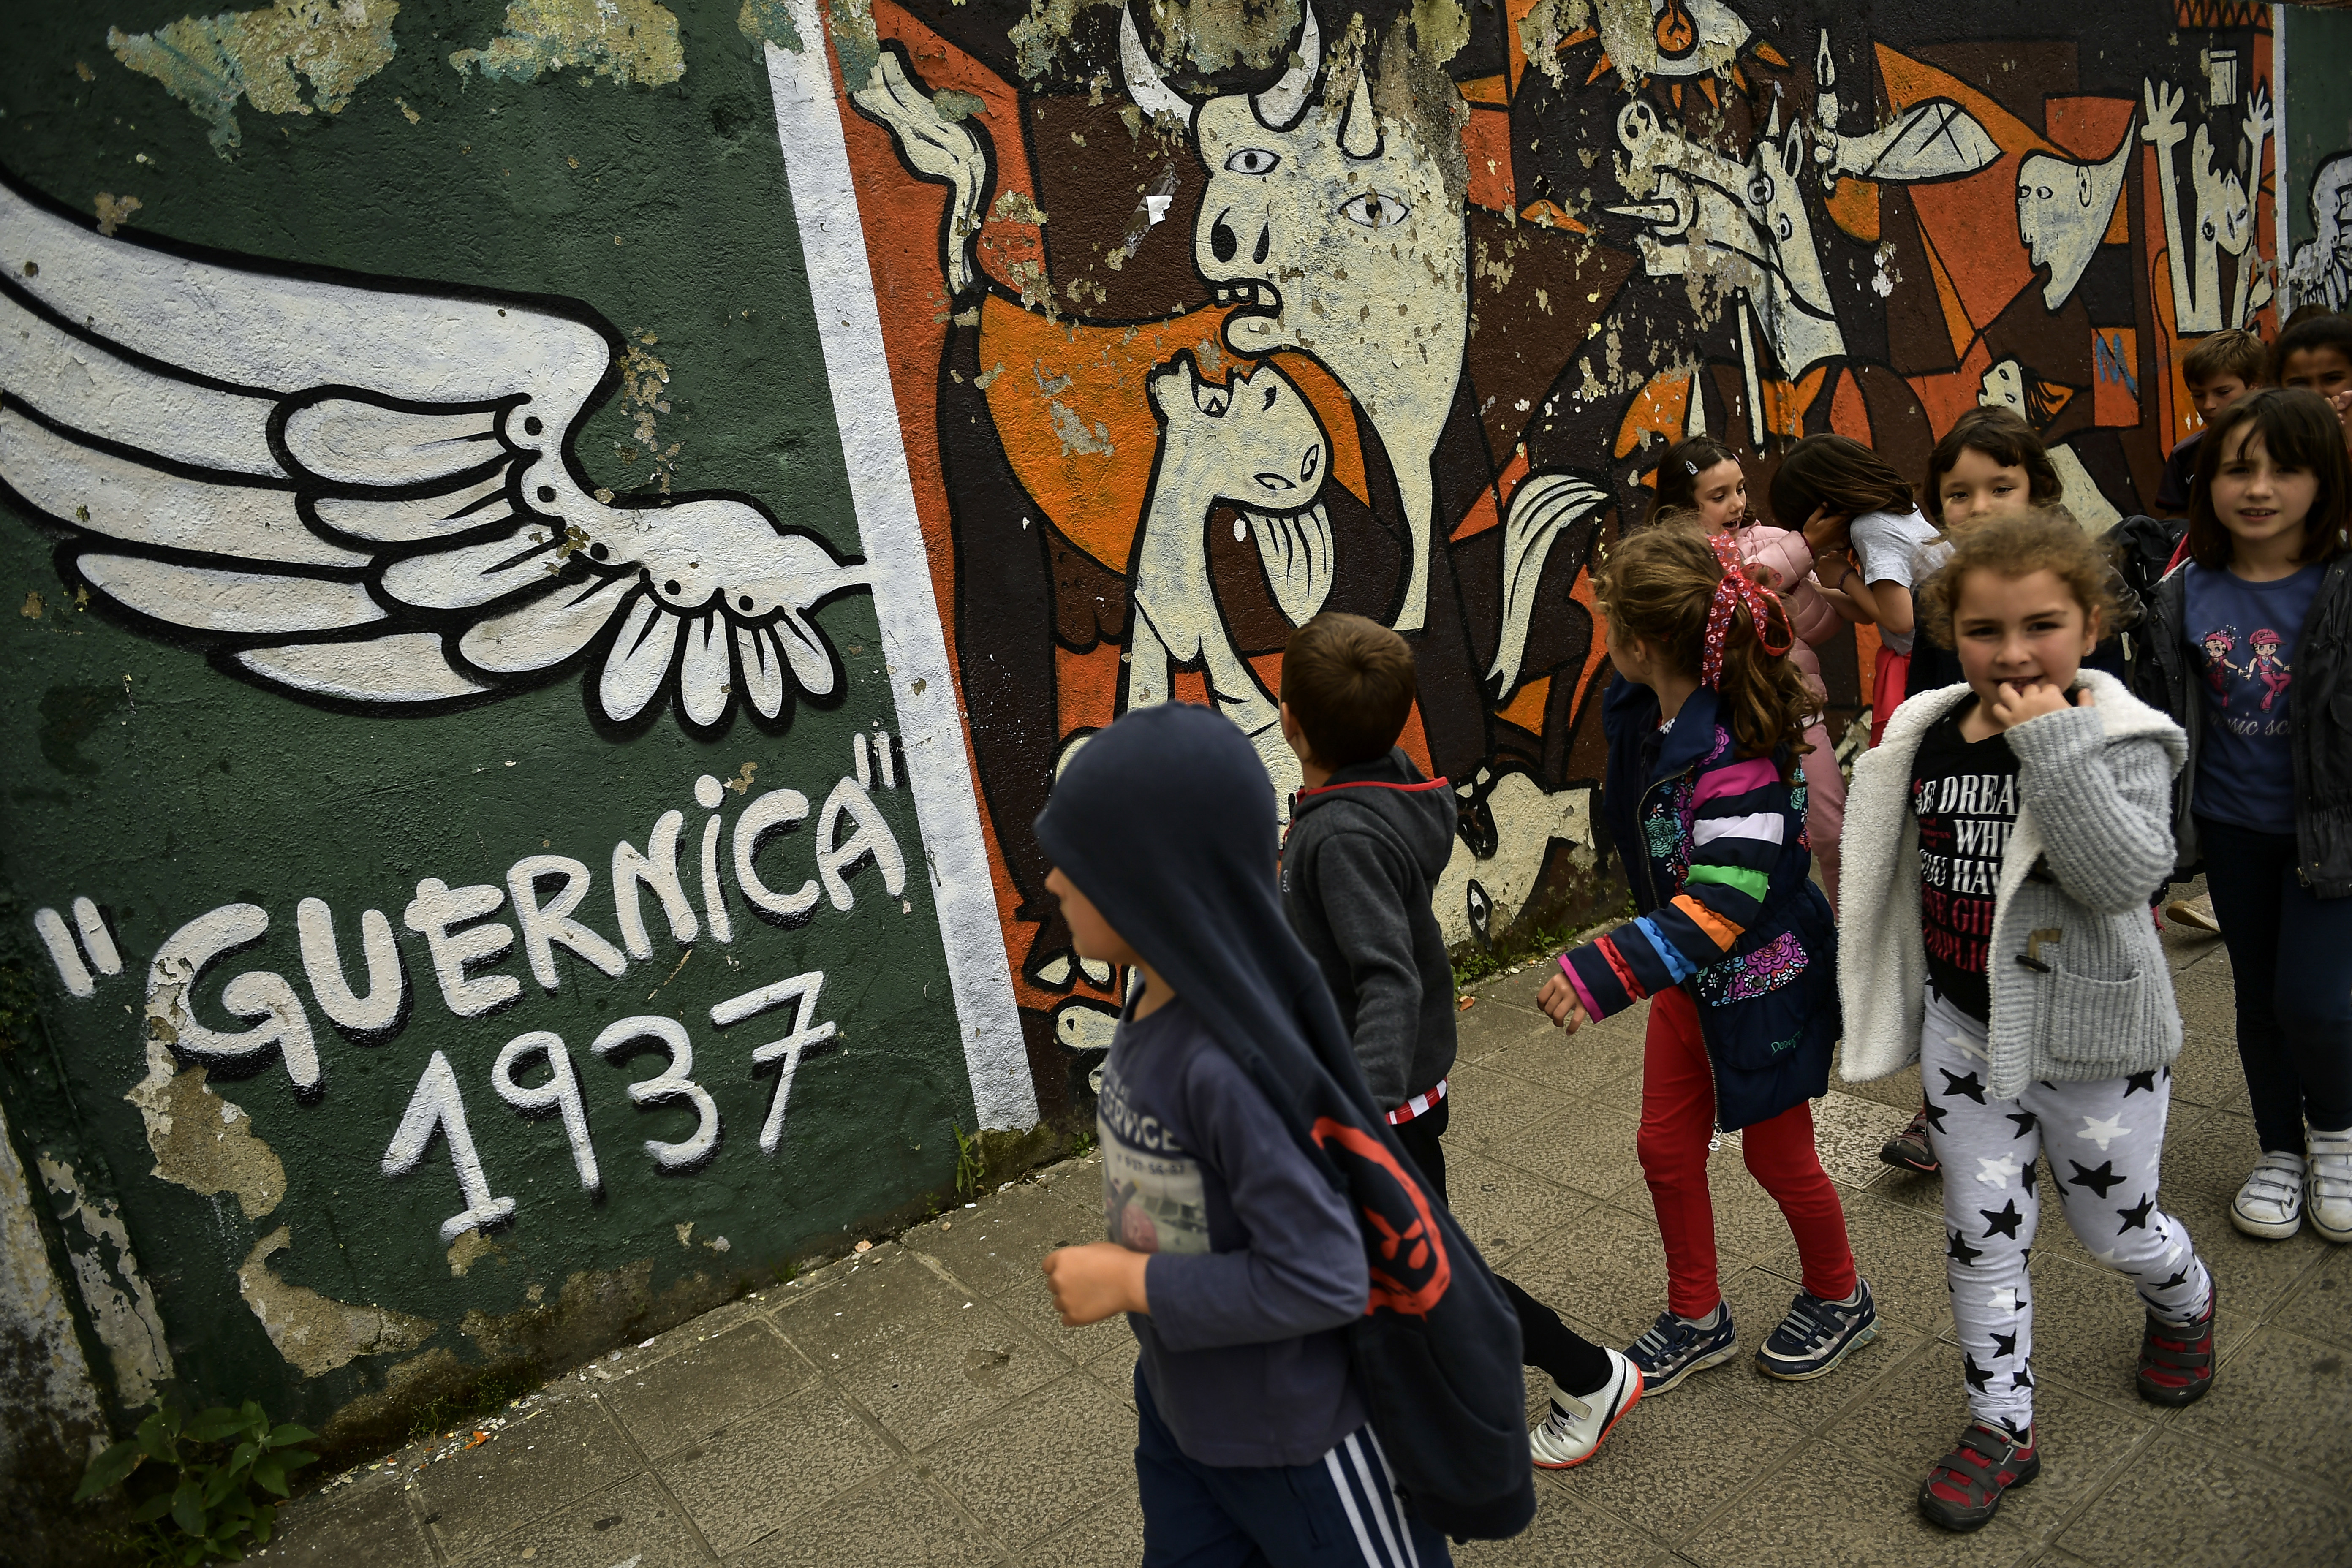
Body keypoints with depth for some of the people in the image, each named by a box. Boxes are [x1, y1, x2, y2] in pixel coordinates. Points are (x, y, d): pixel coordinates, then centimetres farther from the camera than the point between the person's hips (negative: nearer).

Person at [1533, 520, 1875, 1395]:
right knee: (1666, 1146, 15)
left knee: (1777, 1157, 13)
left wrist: (1606, 972, -45)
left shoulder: (1736, 753, -33)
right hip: (1691, 978, 8)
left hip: (1762, 983, -8)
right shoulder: (1644, 713, -9)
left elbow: (1725, 902, -38)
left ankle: (1839, 1300, 42)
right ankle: (1697, 1319, 35)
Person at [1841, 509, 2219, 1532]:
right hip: (1964, 1029, 4)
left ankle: (2184, 1307, 52)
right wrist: (1887, 1003, 17)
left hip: (2090, 1037, -3)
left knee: (2116, 1227, 16)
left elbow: (2127, 876, -30)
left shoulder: (2118, 739, -15)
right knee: (1981, 1230, 9)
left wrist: (2056, 747, -34)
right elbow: (1896, 877, 11)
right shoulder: (1927, 738, -2)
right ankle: (2001, 1423, 26)